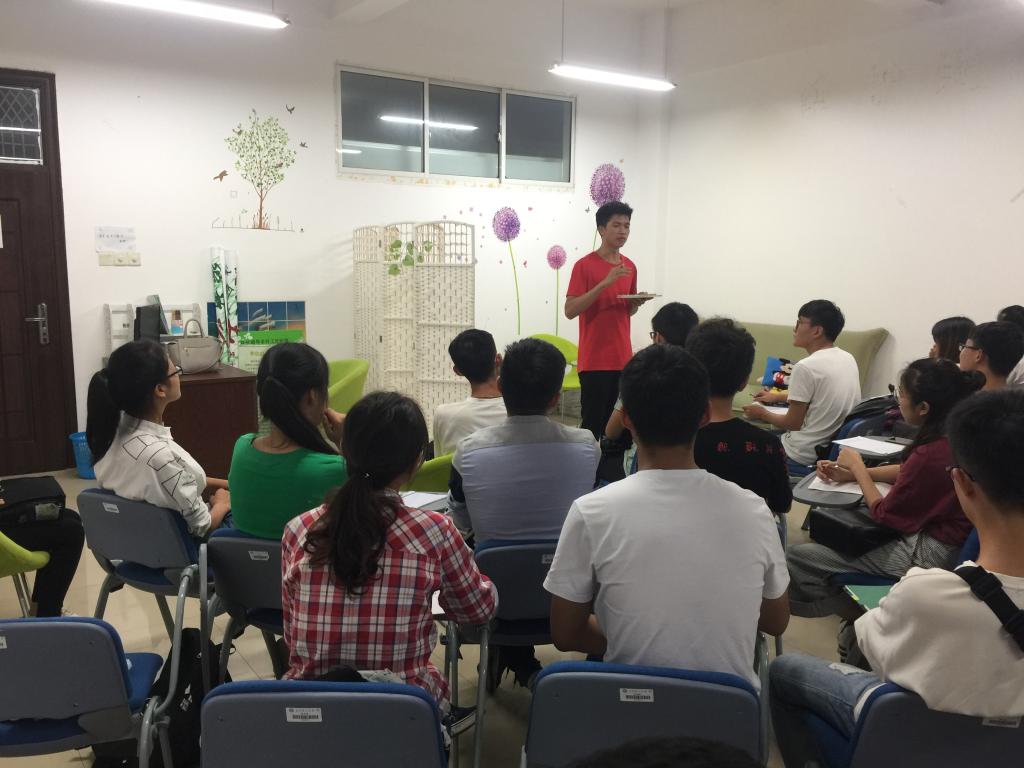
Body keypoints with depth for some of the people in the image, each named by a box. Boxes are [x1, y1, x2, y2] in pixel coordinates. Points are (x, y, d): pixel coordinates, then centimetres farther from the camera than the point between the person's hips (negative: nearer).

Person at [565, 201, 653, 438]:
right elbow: (570, 310, -15)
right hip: (594, 360, -6)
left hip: (623, 357, 6)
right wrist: (604, 283, -22)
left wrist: (637, 302, -2)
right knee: (592, 423, -4)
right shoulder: (584, 265, -8)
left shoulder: (630, 267, 12)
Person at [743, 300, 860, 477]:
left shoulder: (806, 367, -21)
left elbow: (793, 423, -13)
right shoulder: (848, 359, 4)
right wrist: (777, 396, 30)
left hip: (804, 459, -8)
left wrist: (762, 414, 4)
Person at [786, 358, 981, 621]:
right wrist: (852, 474, 7)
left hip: (924, 555, -10)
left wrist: (857, 466, -3)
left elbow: (883, 515, -15)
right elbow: (906, 472, 15)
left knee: (796, 557, -13)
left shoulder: (931, 454, -30)